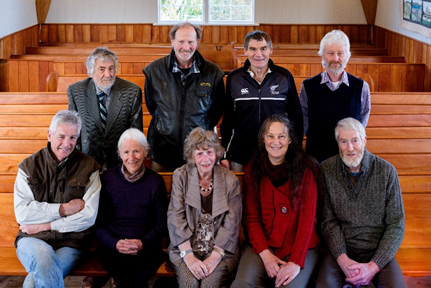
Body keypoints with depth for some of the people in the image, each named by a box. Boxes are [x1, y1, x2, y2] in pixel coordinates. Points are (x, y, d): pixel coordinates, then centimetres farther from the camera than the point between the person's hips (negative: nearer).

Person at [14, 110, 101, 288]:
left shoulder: (88, 168, 3)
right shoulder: (29, 166, 7)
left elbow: (89, 217, -6)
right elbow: (22, 213, -4)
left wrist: (44, 225, -7)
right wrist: (63, 209, -10)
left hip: (70, 244, -1)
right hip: (32, 240, 2)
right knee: (43, 254, -34)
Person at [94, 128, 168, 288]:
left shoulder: (156, 182, 6)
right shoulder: (107, 179, 6)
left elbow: (162, 224, 8)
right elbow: (98, 222, 6)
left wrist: (143, 243, -11)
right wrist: (115, 243, -12)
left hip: (146, 248, 1)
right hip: (113, 247, 0)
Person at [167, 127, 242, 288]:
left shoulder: (230, 181, 1)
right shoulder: (180, 176, 2)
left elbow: (231, 224, -3)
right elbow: (175, 217, -4)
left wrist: (215, 256, -16)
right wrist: (188, 256, -15)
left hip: (221, 248, 0)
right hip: (185, 248, 0)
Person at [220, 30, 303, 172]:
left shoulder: (285, 76, 2)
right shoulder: (234, 78, 3)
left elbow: (296, 117, 7)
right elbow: (227, 119, 9)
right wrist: (224, 155, 5)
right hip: (241, 156, 1)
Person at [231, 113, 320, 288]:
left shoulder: (306, 169, -2)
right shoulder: (253, 169, 6)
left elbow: (307, 218, -8)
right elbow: (251, 217, 4)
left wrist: (296, 262, -18)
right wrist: (265, 254, -11)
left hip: (300, 246, -1)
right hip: (263, 245, 2)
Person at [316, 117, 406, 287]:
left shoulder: (387, 171, -6)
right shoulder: (326, 170, -4)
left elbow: (396, 225, -5)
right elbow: (329, 221, -2)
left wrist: (374, 266, -15)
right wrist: (342, 259, -17)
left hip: (378, 250, 0)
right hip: (341, 250, 0)